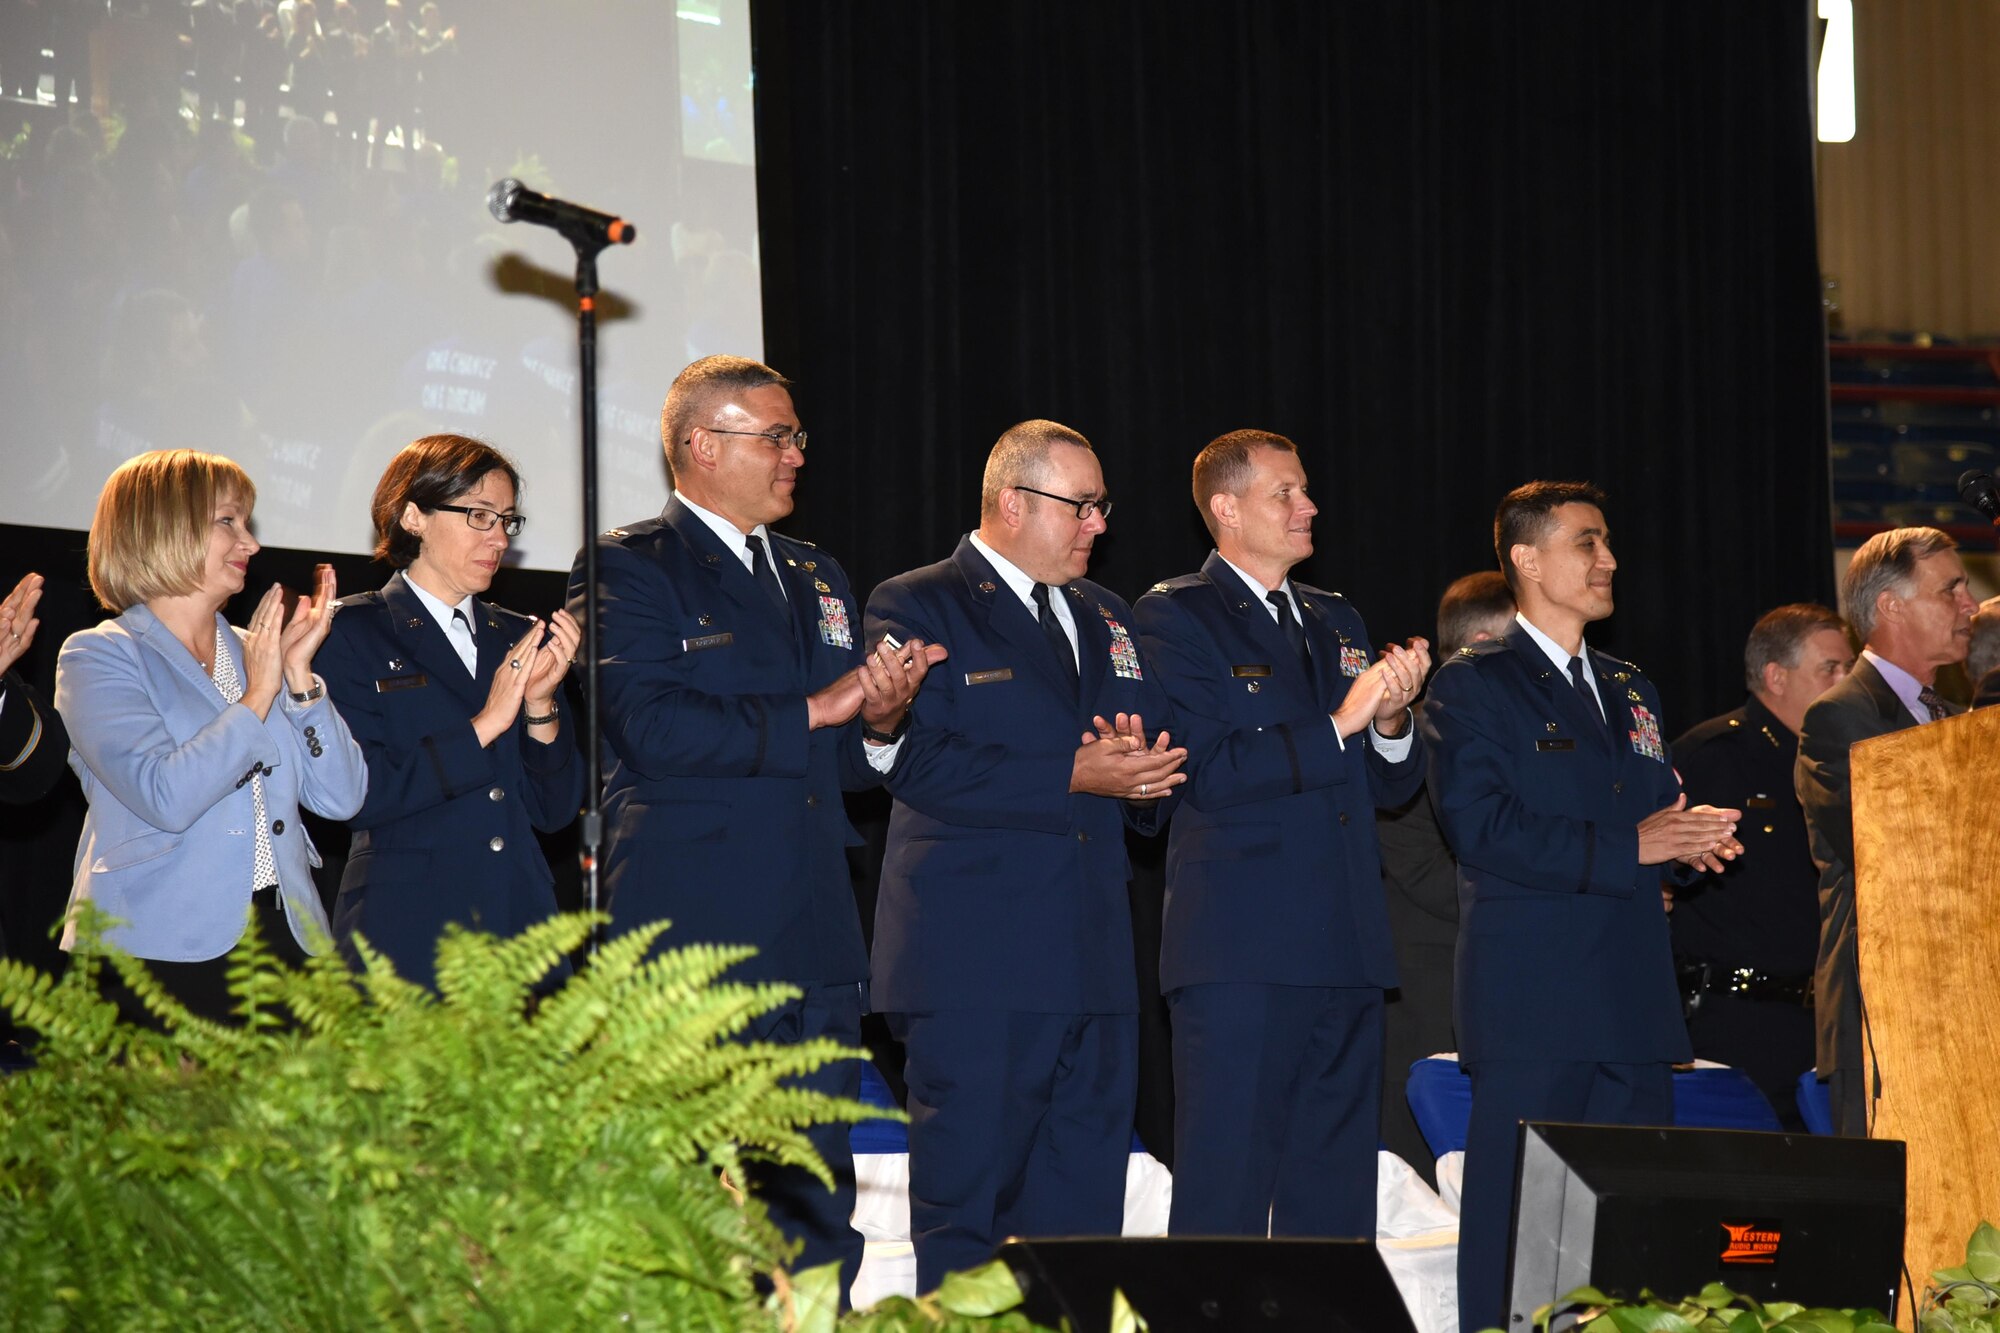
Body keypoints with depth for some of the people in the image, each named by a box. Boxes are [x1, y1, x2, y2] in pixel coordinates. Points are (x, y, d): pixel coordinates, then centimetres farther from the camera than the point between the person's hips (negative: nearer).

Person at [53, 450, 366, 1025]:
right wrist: (258, 695, -10)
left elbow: (341, 796, 5)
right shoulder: (98, 657, -2)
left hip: (281, 935, 5)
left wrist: (298, 672, -2)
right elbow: (166, 797, -18)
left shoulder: (252, 653, 14)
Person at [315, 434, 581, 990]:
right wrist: (481, 727, -12)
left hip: (520, 923, 4)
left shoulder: (519, 638, 14)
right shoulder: (353, 634, 0)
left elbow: (556, 810, 9)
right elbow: (356, 795, -13)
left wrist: (541, 705, -6)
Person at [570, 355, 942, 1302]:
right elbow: (653, 728, -17)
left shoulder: (816, 577, 21)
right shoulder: (628, 569, -2)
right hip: (691, 938, -7)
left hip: (813, 943, 7)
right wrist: (814, 711, -13)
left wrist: (883, 721, -2)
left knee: (818, 1213, 6)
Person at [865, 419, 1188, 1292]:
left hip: (1095, 958, 7)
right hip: (975, 961, -7)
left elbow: (1150, 750, 21)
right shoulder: (916, 607, -2)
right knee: (966, 1198, -5)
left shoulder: (1106, 617, 20)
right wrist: (1072, 776, -19)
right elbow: (923, 767, -15)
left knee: (1083, 1206, 7)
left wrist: (1142, 769, -4)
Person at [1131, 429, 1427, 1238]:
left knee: (1335, 1194, 8)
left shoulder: (1337, 622, 19)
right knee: (1226, 1192, -7)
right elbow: (1208, 772, -13)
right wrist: (1337, 725, -15)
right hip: (1241, 952, -7)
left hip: (1346, 950, 7)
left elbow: (1389, 787, 18)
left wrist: (1391, 722, -3)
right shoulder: (1176, 617, -2)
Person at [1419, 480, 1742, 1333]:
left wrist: (1694, 840, -3)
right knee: (1515, 1223, -6)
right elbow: (1482, 829, -13)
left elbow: (1660, 812, 22)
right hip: (1529, 1003, -7)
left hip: (1634, 1005, 7)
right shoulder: (1473, 687, -1)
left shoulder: (1630, 694, 22)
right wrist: (1625, 847, -15)